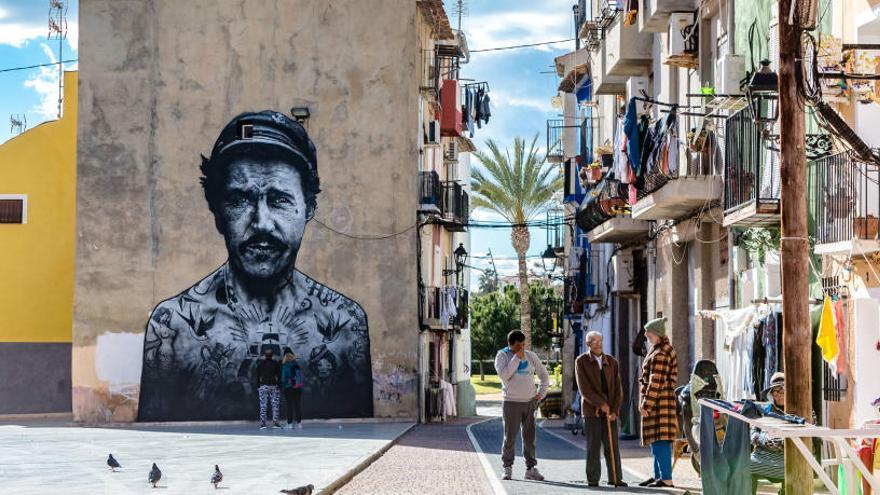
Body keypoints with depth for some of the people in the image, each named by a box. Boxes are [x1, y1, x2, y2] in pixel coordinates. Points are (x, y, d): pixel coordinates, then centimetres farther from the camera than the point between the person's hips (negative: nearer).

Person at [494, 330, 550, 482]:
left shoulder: (531, 356, 7)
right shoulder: (502, 356, -3)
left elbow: (544, 375, 17)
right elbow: (504, 375, -20)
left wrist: (541, 394, 6)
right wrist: (517, 358, -18)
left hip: (530, 402, 3)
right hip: (511, 403, -3)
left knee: (530, 437, 4)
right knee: (510, 437, 1)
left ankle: (531, 468, 8)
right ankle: (507, 468, 10)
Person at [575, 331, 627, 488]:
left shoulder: (612, 362, 8)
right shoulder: (581, 362, 0)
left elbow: (618, 389, 5)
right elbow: (584, 388, -8)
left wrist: (614, 411, -6)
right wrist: (601, 404, -14)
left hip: (610, 411, 3)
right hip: (592, 410, -3)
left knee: (613, 445, 2)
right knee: (593, 446, -2)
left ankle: (615, 478, 7)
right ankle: (593, 479, 3)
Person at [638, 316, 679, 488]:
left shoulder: (660, 354, -17)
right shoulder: (659, 349, 18)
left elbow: (655, 382, -20)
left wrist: (646, 404, -18)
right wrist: (645, 402, 20)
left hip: (658, 402, -11)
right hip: (659, 402, 11)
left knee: (660, 441, -11)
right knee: (656, 440, 15)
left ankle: (666, 478, -13)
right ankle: (658, 475, 21)